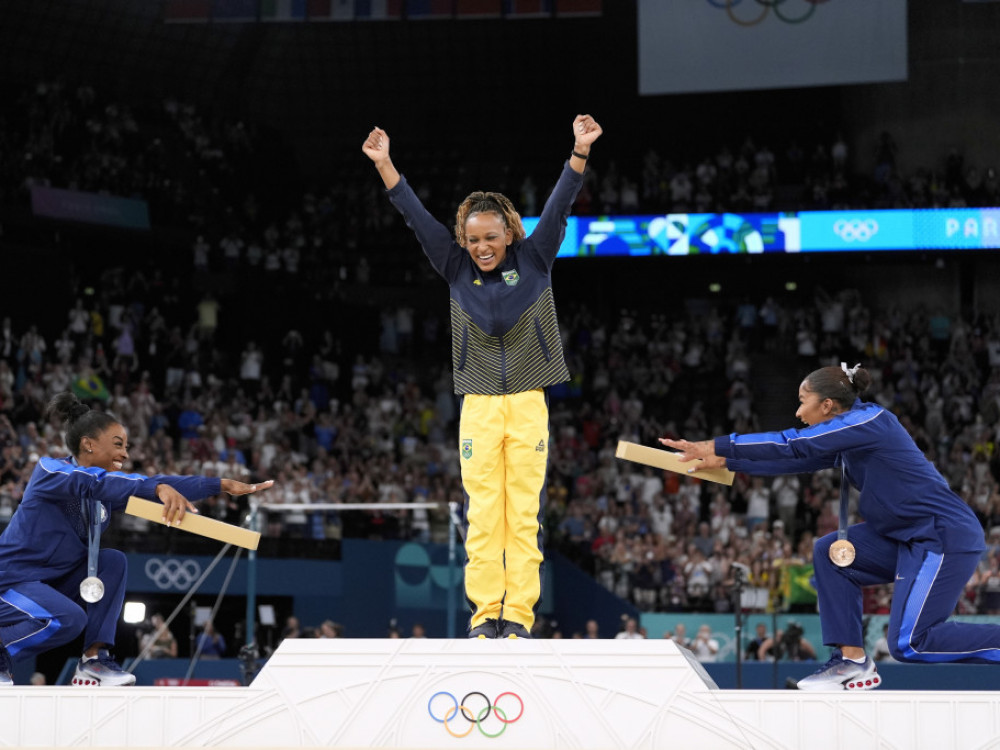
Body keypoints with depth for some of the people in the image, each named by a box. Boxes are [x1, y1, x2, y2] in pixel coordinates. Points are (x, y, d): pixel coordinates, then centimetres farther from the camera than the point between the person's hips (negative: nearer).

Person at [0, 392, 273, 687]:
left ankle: (94, 660, -8)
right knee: (69, 619, -32)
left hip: (56, 581, 8)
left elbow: (168, 485, -2)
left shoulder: (109, 483, 4)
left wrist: (223, 485, -13)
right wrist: (159, 488, -51)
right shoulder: (49, 470, -18)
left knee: (112, 561, -9)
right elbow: (96, 484, -37)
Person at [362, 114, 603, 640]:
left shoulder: (534, 261, 3)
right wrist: (383, 164, -3)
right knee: (482, 513, -2)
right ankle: (485, 612, 0)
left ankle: (519, 614, -1)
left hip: (529, 402, -1)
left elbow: (559, 207, -5)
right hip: (479, 404, 1)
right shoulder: (457, 269, 6)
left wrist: (580, 152, -16)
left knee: (524, 512, -2)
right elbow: (416, 217, 3)